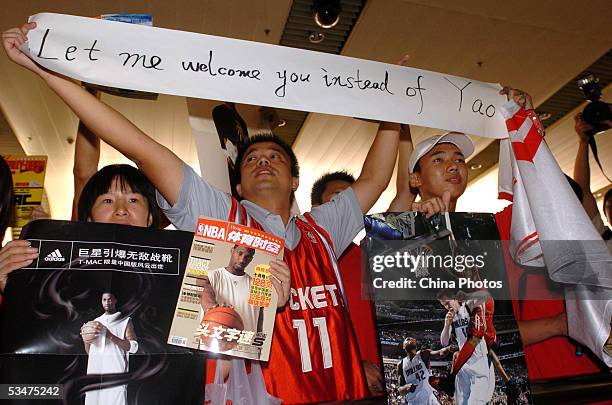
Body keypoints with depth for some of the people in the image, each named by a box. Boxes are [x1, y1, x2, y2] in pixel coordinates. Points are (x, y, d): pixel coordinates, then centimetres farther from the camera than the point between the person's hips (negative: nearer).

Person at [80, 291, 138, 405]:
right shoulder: (95, 322, 18)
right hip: (95, 371, 4)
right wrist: (85, 340, 1)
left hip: (115, 372, -4)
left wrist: (110, 336, -15)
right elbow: (89, 352, 22)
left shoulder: (125, 321, 5)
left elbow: (133, 347, -7)